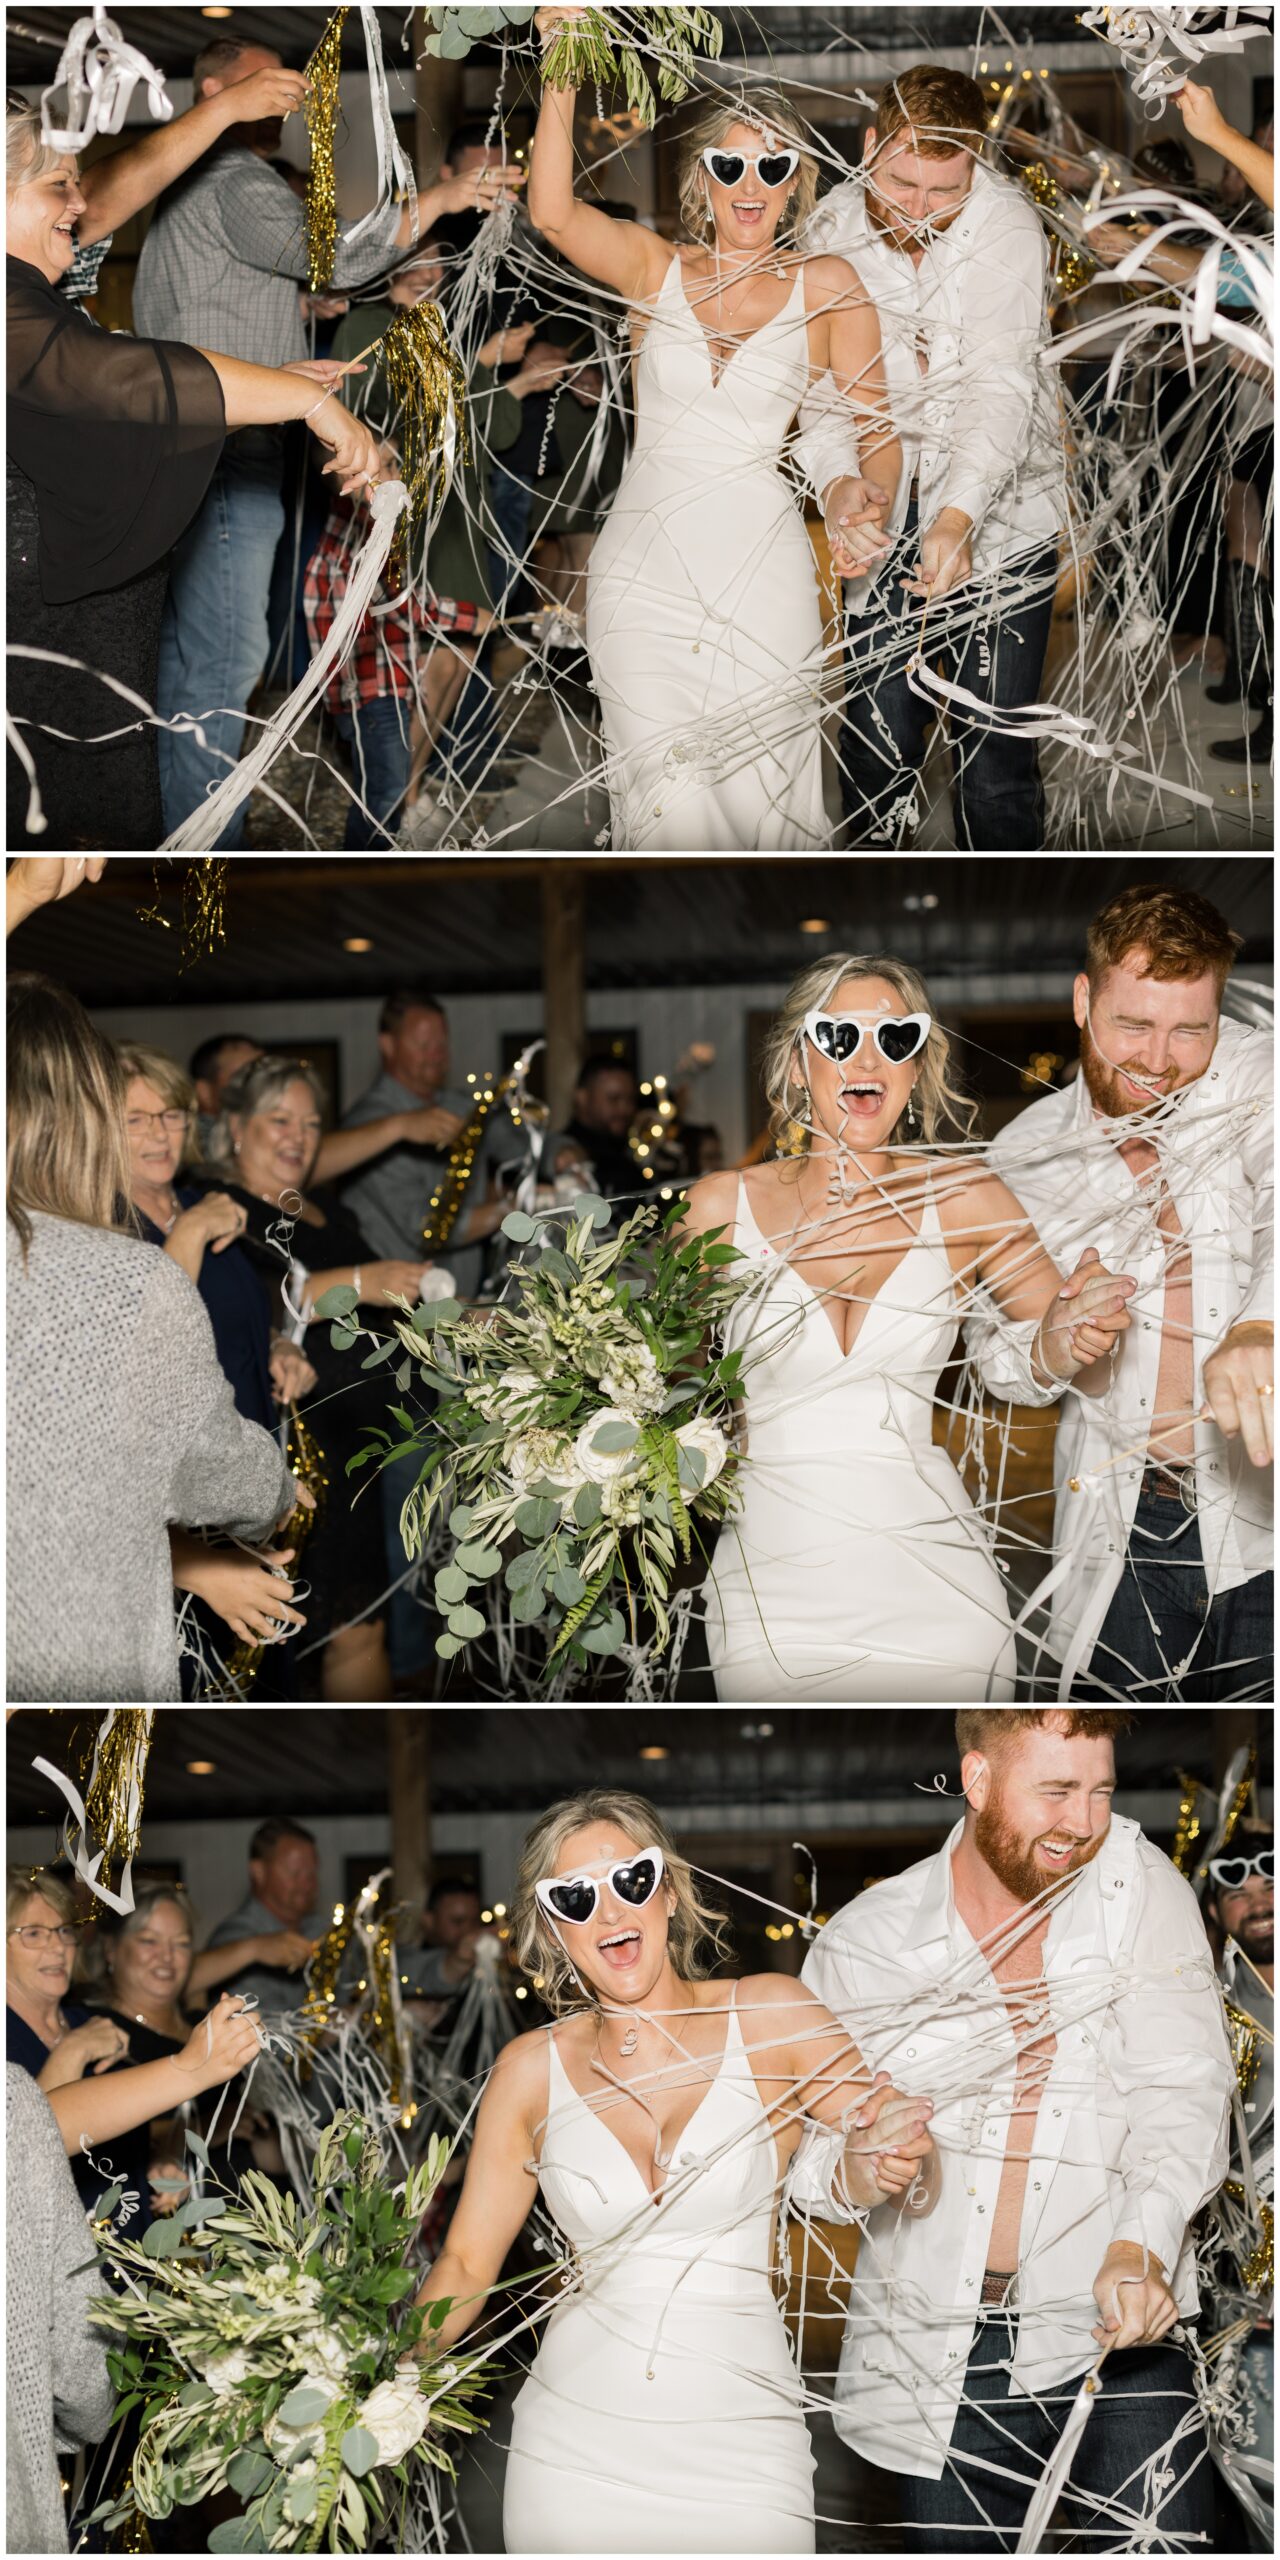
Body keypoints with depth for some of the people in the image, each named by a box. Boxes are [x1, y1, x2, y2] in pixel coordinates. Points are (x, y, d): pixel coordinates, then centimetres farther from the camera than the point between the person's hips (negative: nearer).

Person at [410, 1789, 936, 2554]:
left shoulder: (768, 2017, -3)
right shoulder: (533, 2070, 2)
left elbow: (893, 2134, -7)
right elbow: (466, 2266, 7)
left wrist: (887, 2164, -29)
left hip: (740, 2453, -1)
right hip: (574, 2453, 1)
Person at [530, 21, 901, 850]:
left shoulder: (827, 287, 4)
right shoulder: (654, 267, 5)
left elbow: (875, 424, 5)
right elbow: (553, 213, -12)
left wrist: (870, 508, -12)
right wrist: (562, 78, -21)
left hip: (764, 577, 0)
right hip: (644, 570, 0)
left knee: (763, 803, -1)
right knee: (668, 811, -5)